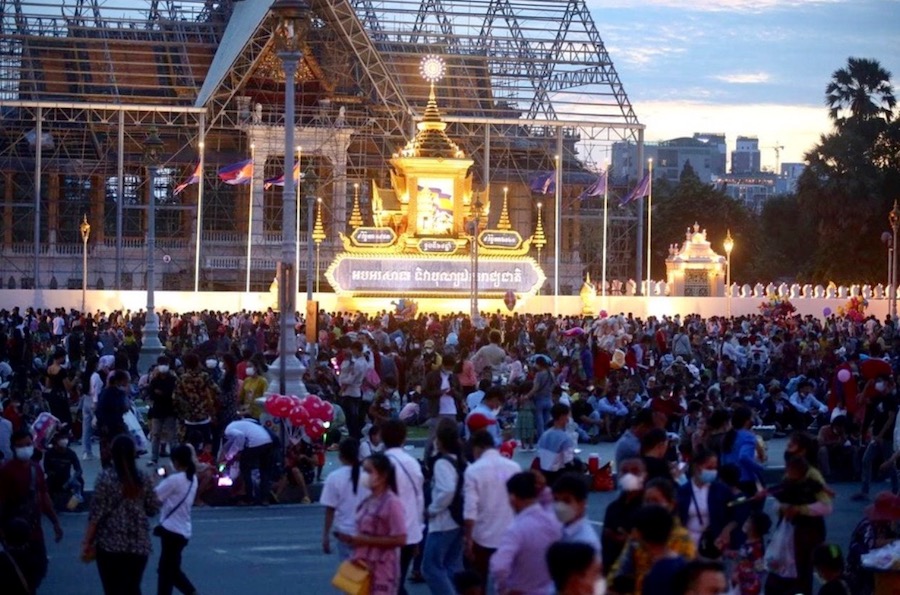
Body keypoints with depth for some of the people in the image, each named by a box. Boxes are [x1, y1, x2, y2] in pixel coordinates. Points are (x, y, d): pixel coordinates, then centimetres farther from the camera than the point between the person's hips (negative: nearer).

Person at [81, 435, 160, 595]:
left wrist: (87, 543, -4)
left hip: (111, 543, -3)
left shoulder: (106, 477, -8)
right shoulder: (143, 479, 3)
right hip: (139, 544, 3)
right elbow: (153, 509, 9)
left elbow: (96, 514, -9)